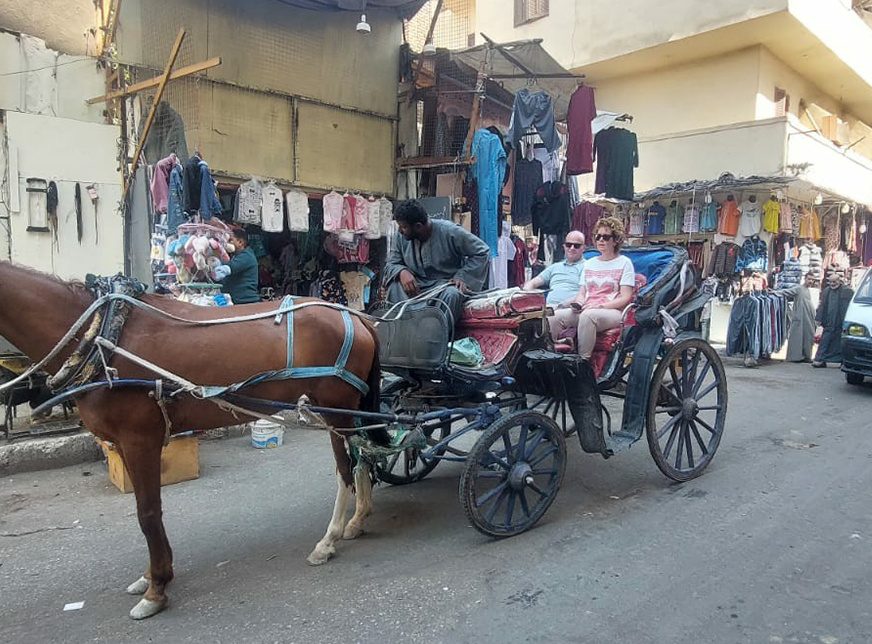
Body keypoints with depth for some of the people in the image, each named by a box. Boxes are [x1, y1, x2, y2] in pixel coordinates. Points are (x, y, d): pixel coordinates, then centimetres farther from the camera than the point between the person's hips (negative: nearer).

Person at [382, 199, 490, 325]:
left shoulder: (449, 232, -15)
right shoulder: (402, 236, -3)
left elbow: (482, 252, -10)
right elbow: (391, 264, 0)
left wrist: (462, 277, -20)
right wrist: (402, 272, -24)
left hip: (446, 283, -3)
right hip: (417, 285, 3)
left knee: (452, 294, -38)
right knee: (395, 284, -26)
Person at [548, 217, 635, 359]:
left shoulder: (624, 262, 9)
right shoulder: (589, 263, 25)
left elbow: (625, 298, 0)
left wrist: (601, 306, -13)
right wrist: (577, 304, -3)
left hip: (612, 312, -5)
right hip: (587, 309, 5)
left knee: (587, 315, -40)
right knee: (555, 315, -25)